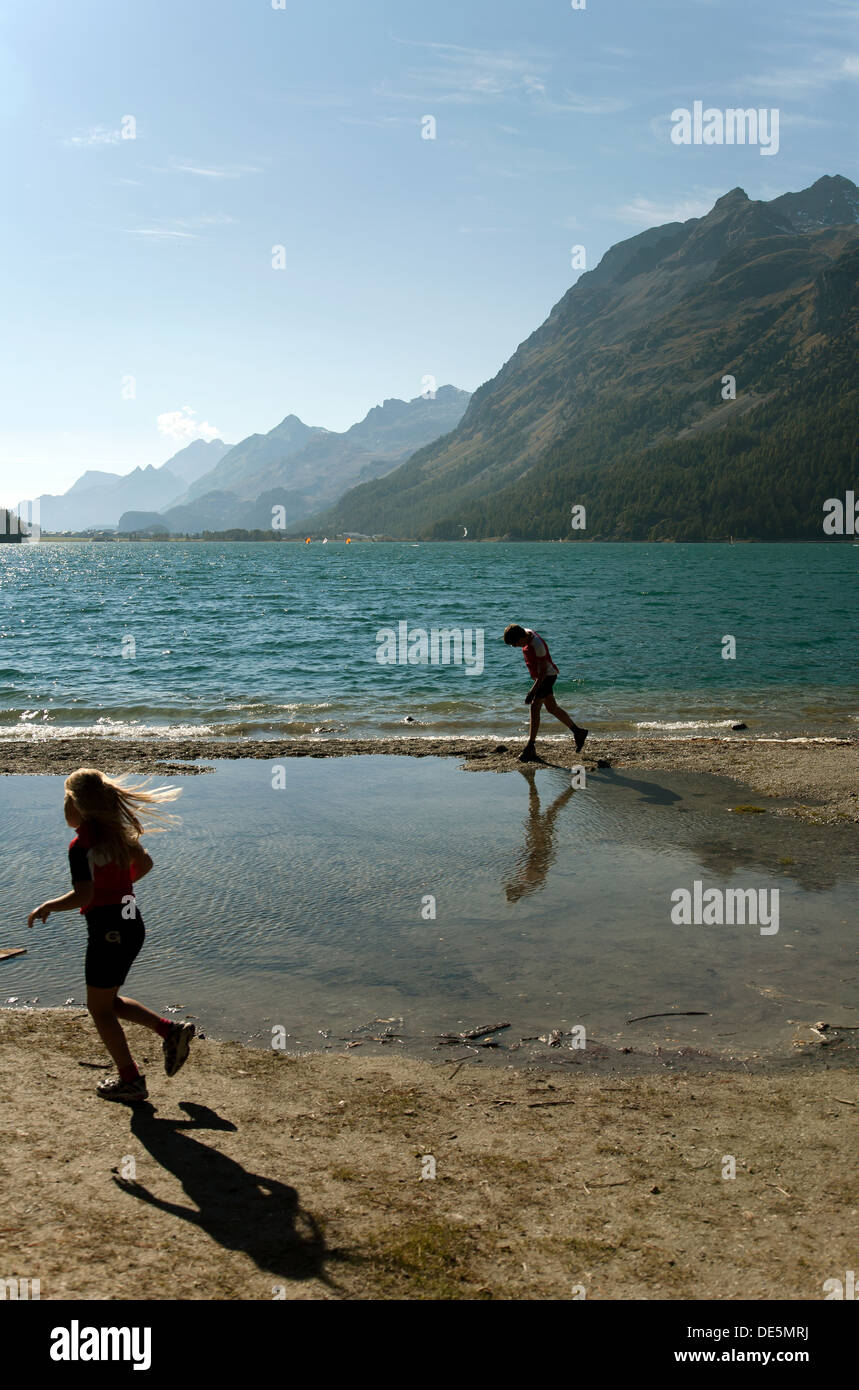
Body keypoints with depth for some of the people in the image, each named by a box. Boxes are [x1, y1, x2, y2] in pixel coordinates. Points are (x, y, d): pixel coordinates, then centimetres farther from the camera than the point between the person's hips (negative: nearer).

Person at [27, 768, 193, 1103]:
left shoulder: (80, 845, -18)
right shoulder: (116, 832, 6)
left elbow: (83, 896, -25)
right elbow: (144, 864, 19)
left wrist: (46, 907, -9)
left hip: (107, 930, -8)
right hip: (131, 923, 8)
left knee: (99, 1009, 9)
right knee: (108, 1001, 23)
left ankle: (130, 1080, 16)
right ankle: (170, 1030, 14)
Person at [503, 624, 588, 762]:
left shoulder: (537, 645, -30)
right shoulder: (526, 632, -4)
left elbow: (543, 669, -26)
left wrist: (533, 691, -27)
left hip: (547, 676, -10)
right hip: (539, 676, 10)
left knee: (534, 707, -15)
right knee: (552, 708, 16)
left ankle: (530, 748, -16)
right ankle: (578, 732, 30)